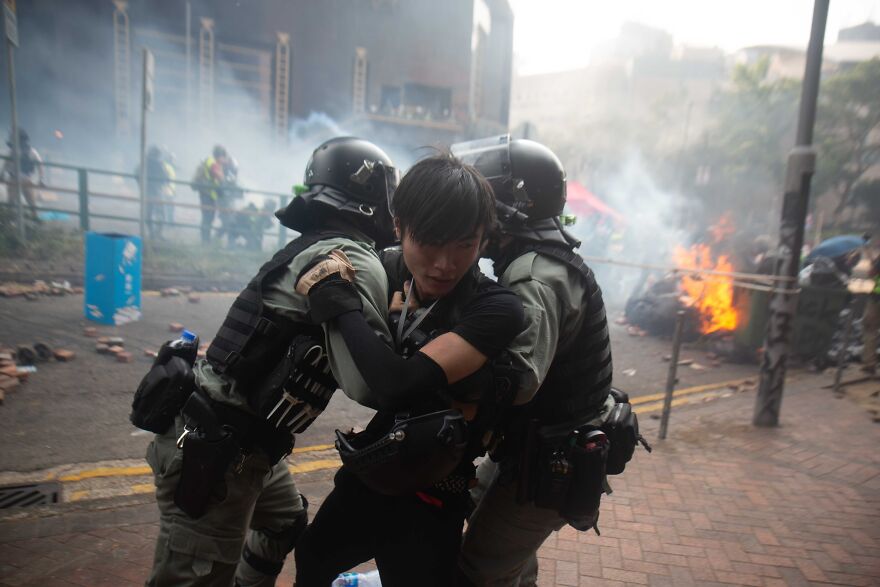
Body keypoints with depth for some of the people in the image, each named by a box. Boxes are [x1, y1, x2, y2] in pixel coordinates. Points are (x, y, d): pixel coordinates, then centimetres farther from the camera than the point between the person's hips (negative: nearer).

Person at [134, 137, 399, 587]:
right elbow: (368, 381, -32)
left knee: (285, 522, 28)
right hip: (210, 448, -10)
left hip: (236, 439, 10)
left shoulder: (316, 247, 9)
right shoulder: (351, 260, -20)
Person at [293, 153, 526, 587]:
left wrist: (340, 306, -24)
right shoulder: (386, 271, -10)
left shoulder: (496, 310, -26)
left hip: (426, 504, -6)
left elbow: (400, 384, -36)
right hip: (362, 476, 7)